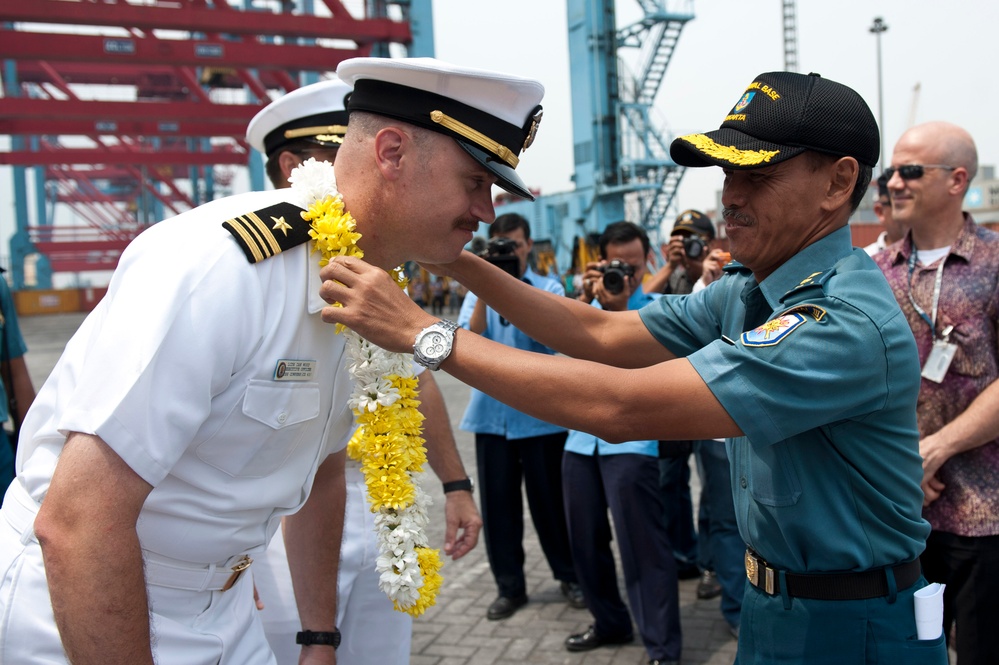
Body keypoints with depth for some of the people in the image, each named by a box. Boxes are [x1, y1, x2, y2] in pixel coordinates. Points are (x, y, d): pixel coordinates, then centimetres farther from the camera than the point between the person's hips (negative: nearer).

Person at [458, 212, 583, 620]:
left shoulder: (549, 288, 5)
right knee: (498, 502, 5)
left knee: (550, 498, 6)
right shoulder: (478, 292, 9)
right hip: (492, 411, 2)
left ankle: (569, 576, 23)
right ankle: (510, 587, 19)